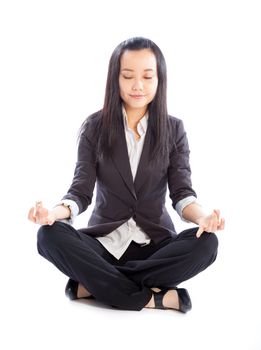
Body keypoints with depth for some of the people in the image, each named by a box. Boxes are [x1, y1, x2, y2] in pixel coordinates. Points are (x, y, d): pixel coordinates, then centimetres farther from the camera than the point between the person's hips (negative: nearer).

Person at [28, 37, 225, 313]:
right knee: (49, 235, -29)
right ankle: (155, 298, -29)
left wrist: (202, 216, -31)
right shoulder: (94, 127, -1)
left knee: (206, 243, -30)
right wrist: (55, 211, -31)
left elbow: (182, 192, -7)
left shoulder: (173, 129, 1)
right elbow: (81, 191, -7)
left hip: (155, 243, 1)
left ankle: (94, 284, -23)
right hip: (104, 242, 0)